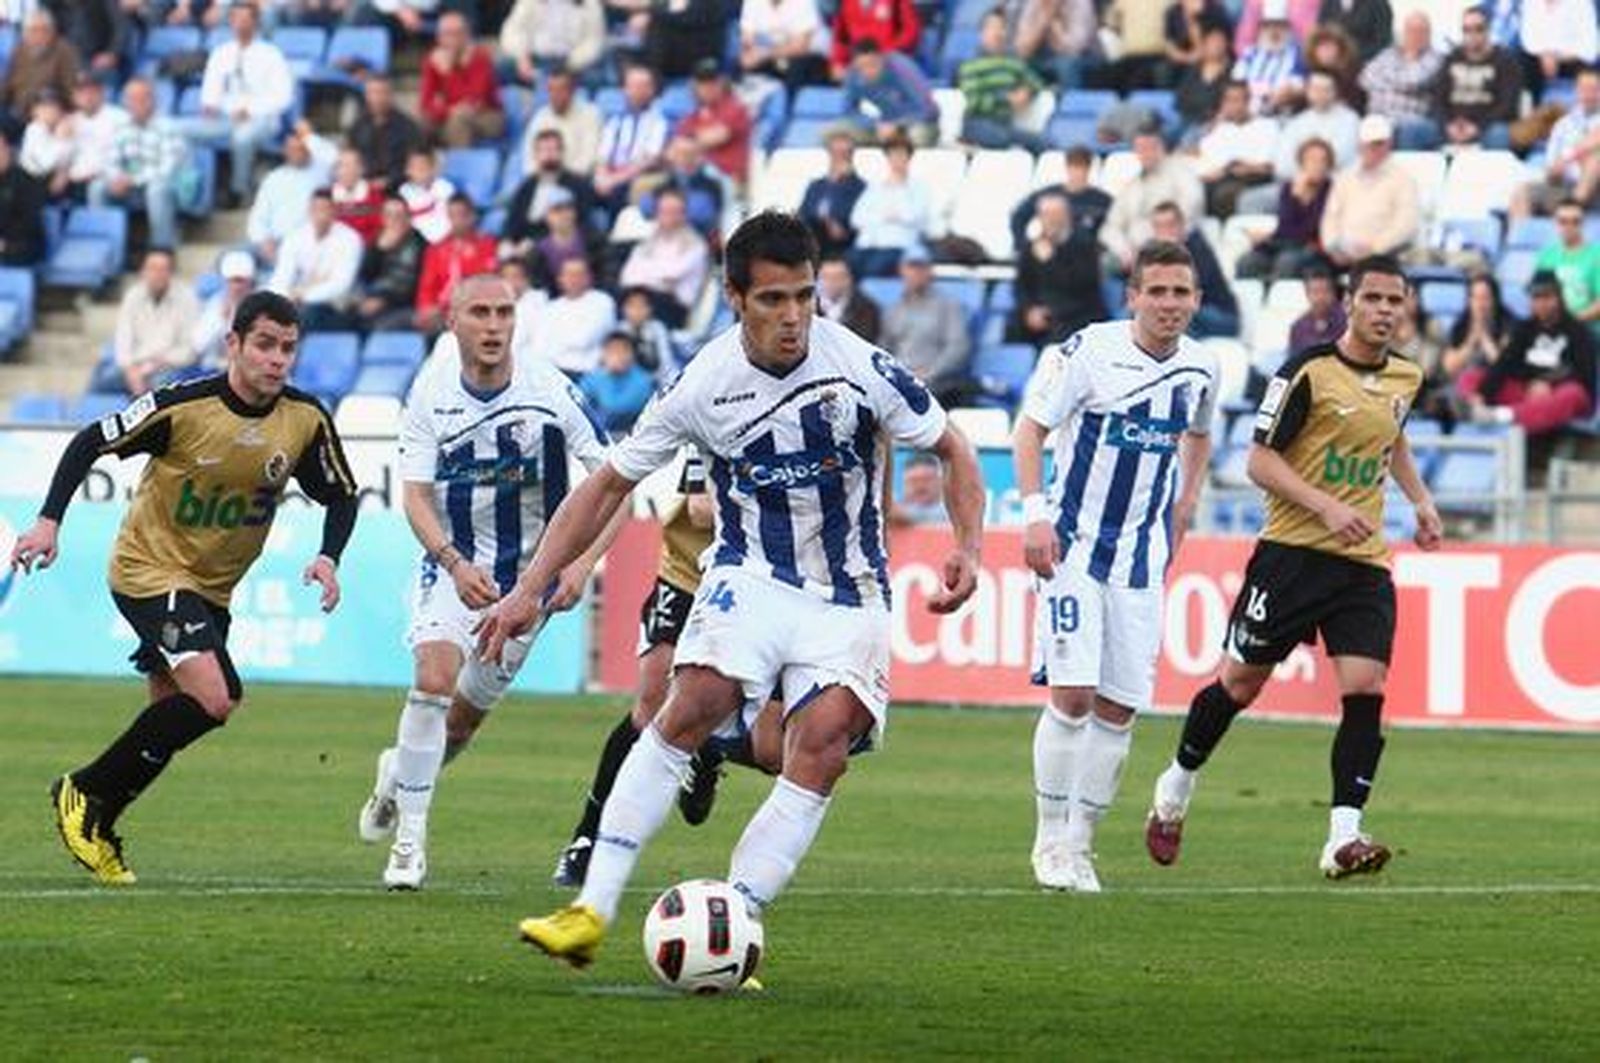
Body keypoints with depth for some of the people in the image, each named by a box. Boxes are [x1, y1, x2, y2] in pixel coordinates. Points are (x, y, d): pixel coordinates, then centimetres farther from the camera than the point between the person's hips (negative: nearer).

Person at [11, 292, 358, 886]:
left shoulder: (306, 420, -8)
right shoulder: (182, 407, -21)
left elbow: (340, 495, 6)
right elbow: (92, 443, -10)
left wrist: (328, 558, -11)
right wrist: (49, 521, -18)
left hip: (213, 588, 6)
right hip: (149, 570, -6)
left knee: (173, 715, 9)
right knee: (212, 698, -23)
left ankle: (95, 830, 27)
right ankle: (86, 796, -8)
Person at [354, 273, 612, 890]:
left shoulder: (551, 392, -16)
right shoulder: (432, 394, -11)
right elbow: (415, 496, -12)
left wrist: (582, 564, -25)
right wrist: (456, 564, -29)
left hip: (529, 570, 1)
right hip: (452, 563, -1)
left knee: (467, 714, 8)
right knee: (435, 676, -24)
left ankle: (400, 773, 42)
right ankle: (410, 839, -15)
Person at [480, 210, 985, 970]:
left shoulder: (859, 367, -12)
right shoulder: (702, 386, -9)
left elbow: (952, 450, 4)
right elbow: (609, 485, 3)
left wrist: (968, 550, -12)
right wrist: (530, 590, -1)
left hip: (848, 596, 0)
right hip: (750, 579, 0)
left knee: (823, 750, -21)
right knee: (696, 703, -26)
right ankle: (593, 911, -25)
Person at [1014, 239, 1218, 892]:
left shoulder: (1200, 368, 4)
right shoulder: (1089, 351, -12)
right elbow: (1031, 426, -7)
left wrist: (1183, 508, 14)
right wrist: (1034, 513, -16)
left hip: (1141, 555, 5)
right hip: (1074, 544, -5)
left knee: (1119, 708, 3)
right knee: (1072, 694, -13)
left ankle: (1080, 844, 14)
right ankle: (1051, 841, 0)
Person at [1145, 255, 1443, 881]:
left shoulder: (1406, 377, 10)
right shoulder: (1309, 372, -10)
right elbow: (1261, 460, -10)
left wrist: (1420, 499, 19)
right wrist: (1327, 507, -21)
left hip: (1365, 564, 4)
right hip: (1292, 550, -4)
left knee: (1366, 689, -13)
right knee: (1239, 683, 5)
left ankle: (1343, 838, -14)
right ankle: (1176, 788, 30)